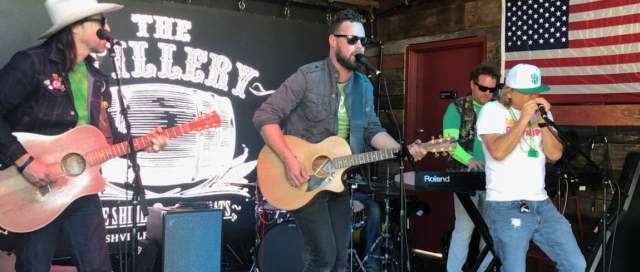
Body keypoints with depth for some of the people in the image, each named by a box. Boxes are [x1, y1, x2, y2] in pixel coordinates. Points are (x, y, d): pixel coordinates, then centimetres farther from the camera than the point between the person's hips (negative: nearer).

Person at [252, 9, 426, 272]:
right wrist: (289, 160, -25)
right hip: (304, 180, -6)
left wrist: (404, 150, -8)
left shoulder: (364, 86, 6)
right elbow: (264, 116, -17)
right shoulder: (307, 77, -15)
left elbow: (372, 130, 9)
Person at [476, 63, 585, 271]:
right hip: (506, 207, -6)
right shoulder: (492, 111, -5)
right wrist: (523, 119, -16)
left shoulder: (540, 112, 11)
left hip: (541, 204, 6)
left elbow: (555, 154, 2)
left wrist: (543, 120, -9)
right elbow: (498, 152, -19)